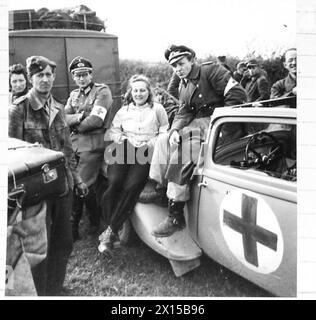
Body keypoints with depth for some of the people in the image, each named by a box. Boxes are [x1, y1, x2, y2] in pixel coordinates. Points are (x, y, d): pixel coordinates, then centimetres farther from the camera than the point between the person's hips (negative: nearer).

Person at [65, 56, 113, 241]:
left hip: (93, 144, -6)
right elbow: (64, 118, 7)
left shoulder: (102, 91, -1)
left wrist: (76, 126, 0)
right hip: (74, 144, 6)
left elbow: (96, 120, -13)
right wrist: (78, 117, -13)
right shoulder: (74, 95, 21)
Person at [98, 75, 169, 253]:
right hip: (124, 150, 2)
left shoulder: (158, 109, 15)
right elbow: (113, 131, 21)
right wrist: (121, 138, 0)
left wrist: (151, 143, -2)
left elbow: (165, 132, 12)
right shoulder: (124, 110, 23)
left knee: (131, 186, -23)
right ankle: (111, 228, -15)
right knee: (114, 182, -23)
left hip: (147, 153, -2)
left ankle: (111, 231, -18)